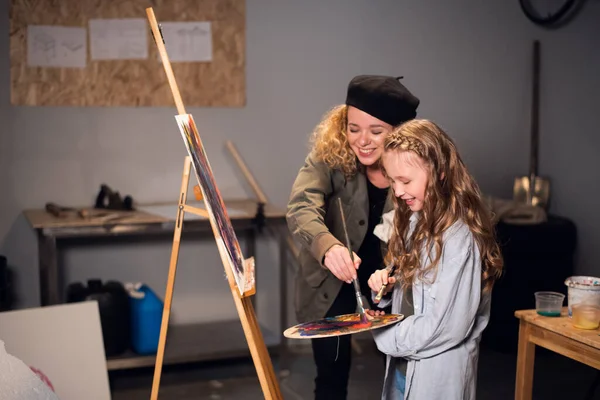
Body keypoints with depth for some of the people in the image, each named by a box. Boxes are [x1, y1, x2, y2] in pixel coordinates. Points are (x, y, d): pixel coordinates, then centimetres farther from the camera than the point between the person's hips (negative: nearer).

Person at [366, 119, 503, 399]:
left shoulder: (459, 238, -22)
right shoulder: (415, 222, 4)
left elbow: (447, 324, -23)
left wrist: (384, 335, -13)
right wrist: (385, 285, -5)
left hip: (437, 376, -7)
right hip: (402, 366, 7)